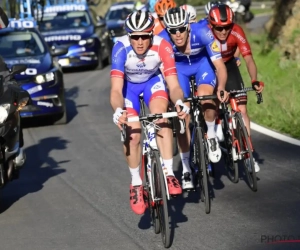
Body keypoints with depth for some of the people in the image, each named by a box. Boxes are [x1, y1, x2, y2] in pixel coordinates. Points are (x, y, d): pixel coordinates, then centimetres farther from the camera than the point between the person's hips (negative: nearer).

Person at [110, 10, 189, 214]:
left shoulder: (162, 46, -32)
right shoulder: (121, 48, -35)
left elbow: (173, 85, -31)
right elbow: (116, 89, -39)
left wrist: (179, 102, -53)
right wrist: (118, 111, -59)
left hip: (153, 81, 1)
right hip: (128, 85, 0)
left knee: (160, 116, -29)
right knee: (132, 134, -17)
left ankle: (168, 173, -24)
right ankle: (136, 185, 3)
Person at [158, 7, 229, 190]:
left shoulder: (202, 32, -35)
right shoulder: (162, 40, -33)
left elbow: (220, 65, -35)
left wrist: (221, 88, -51)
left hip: (202, 62, -1)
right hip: (179, 67, 1)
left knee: (205, 96, -32)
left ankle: (211, 135, -3)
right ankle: (186, 167, 9)